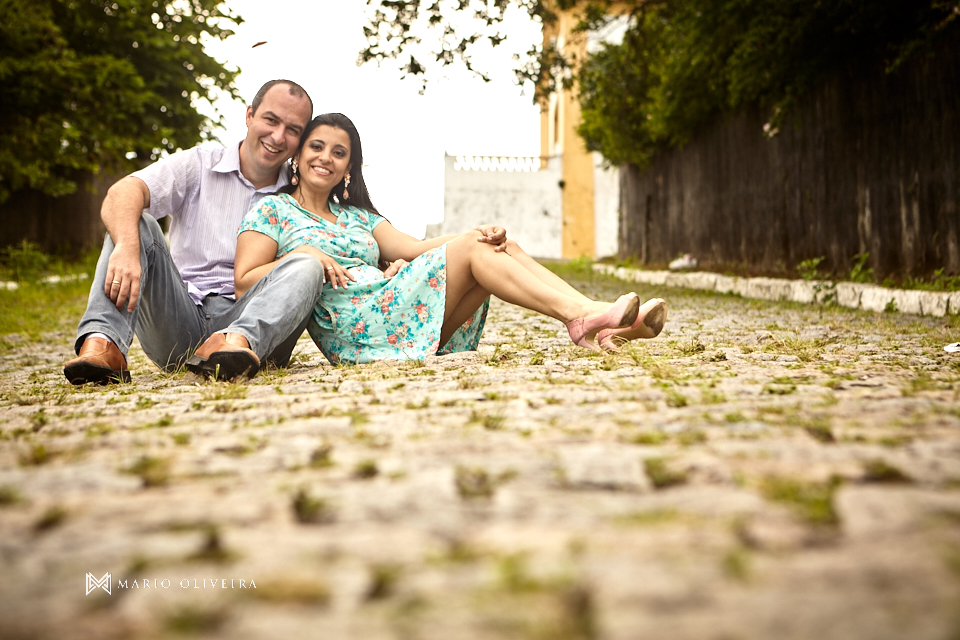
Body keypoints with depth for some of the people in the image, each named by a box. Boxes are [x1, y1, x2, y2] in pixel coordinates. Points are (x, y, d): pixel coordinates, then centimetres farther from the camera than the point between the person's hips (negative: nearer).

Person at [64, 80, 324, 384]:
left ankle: (239, 342, -53)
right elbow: (122, 193, -11)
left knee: (306, 267, -25)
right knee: (135, 223, -17)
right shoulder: (198, 165, 7)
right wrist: (127, 246, -33)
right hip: (177, 326, 0)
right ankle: (103, 342, -38)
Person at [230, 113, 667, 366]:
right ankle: (581, 318, -29)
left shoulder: (358, 217, 27)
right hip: (351, 329, -6)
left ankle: (592, 315, -27)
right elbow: (244, 283, 1)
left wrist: (480, 235, -4)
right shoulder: (271, 211, 11)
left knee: (497, 246, -12)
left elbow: (414, 248, 13)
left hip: (398, 322, 6)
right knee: (472, 249, -18)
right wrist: (301, 257, -13)